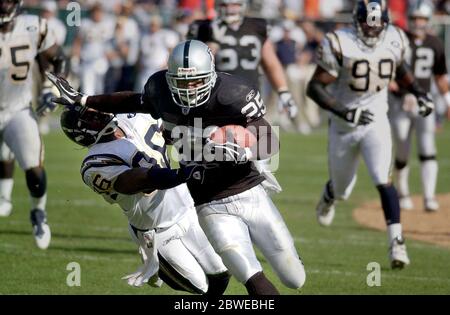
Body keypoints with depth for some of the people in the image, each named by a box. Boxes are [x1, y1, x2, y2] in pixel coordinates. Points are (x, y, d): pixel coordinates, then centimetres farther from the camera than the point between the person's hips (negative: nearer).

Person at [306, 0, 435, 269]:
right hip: (343, 126, -1)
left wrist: (419, 93, 4)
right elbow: (315, 87, -20)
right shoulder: (340, 45, -21)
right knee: (342, 190, 18)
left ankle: (397, 242, -19)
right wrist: (344, 112, -32)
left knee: (383, 181, -20)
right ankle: (329, 196, 55)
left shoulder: (394, 41, -8)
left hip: (376, 122, 1)